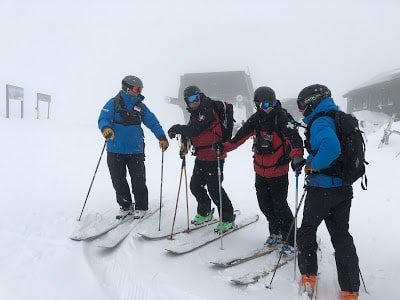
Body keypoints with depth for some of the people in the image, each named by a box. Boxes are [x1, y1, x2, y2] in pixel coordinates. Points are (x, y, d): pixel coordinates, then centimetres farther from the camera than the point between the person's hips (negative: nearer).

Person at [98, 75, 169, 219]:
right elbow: (103, 118, -10)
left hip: (136, 150, 1)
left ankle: (141, 207, 19)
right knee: (118, 180, 9)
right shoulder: (113, 103, -2)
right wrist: (106, 128, -33)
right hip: (115, 150, -1)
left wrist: (162, 137, -4)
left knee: (138, 180, 3)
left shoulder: (140, 106, 7)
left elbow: (153, 122, 8)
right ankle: (125, 206, 26)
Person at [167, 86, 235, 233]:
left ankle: (227, 218, 10)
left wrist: (176, 128, -15)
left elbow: (195, 129, -26)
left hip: (214, 157, -9)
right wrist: (184, 142, -1)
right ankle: (204, 212, 34)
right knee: (195, 185, 13)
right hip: (201, 157, 9)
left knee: (214, 188, -6)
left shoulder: (208, 111, -16)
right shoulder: (195, 114, 14)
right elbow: (190, 130, 19)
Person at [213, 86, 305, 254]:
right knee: (264, 204, 14)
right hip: (261, 171, 6)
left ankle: (291, 240, 15)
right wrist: (224, 147, -10)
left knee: (280, 205, -3)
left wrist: (297, 156, -48)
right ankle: (276, 232, 37)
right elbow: (240, 136, 2)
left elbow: (293, 137, -30)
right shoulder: (256, 119, -2)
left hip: (278, 171, -5)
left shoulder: (281, 118, -17)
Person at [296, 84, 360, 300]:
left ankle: (308, 277, 23)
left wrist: (313, 165, -20)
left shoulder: (320, 122, -17)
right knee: (341, 235, 14)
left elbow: (330, 147, -37)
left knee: (307, 230, 12)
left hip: (322, 189, -8)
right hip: (344, 188, 8)